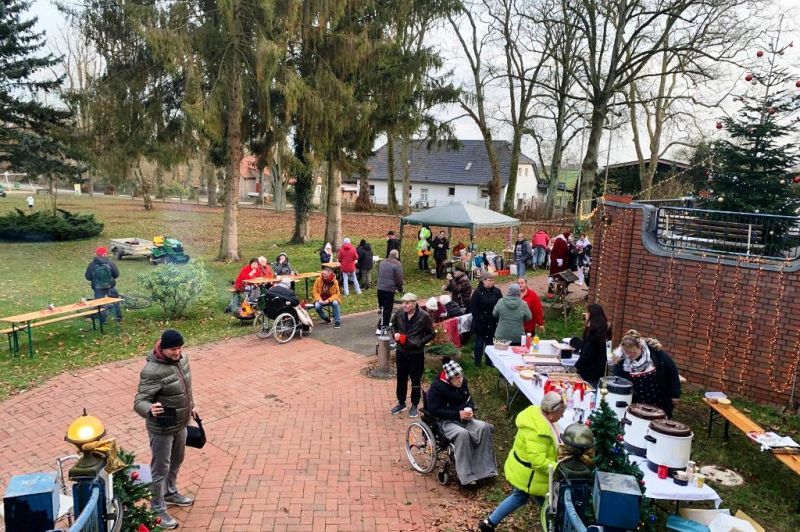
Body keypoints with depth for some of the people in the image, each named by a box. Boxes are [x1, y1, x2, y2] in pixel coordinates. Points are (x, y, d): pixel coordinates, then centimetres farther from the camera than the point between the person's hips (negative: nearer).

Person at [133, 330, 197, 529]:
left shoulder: (182, 359, -6)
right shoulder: (152, 371, -29)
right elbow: (139, 402, -30)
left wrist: (191, 405, 20)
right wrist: (150, 410, -51)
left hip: (181, 424, 7)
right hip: (162, 429, -7)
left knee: (176, 461, 26)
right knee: (160, 469, 10)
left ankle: (170, 493, 49)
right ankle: (158, 511, 28)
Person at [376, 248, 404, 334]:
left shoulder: (382, 263, 14)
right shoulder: (397, 264, -10)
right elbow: (399, 279, -10)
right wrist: (400, 289, 5)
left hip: (380, 288, 7)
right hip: (389, 289, -7)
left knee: (382, 307, 19)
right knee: (387, 309, 0)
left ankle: (384, 324, 30)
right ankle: (381, 328, -1)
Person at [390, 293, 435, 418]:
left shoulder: (423, 316, -17)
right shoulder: (399, 314, -6)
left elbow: (431, 333, -8)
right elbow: (393, 325, 14)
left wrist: (420, 342, -19)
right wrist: (395, 333, -6)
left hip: (416, 354, -4)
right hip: (401, 352, 4)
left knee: (416, 380, 10)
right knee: (401, 379, 16)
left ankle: (414, 405, 28)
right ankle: (401, 403, 35)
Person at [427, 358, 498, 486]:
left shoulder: (463, 382, 3)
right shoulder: (436, 387, -16)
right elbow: (434, 410, -18)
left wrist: (470, 409, -8)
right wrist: (457, 414, -21)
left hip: (463, 418, 6)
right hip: (445, 421, -6)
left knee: (484, 427, -22)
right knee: (463, 434, -37)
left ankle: (485, 468, -13)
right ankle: (467, 476, -28)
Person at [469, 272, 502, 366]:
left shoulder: (497, 291, 2)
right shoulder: (478, 292, -8)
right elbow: (473, 307, -8)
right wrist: (478, 317, -12)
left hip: (493, 322, 3)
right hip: (481, 322, -3)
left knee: (490, 341, 12)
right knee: (479, 342, 7)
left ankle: (489, 360, 24)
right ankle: (477, 361, 19)